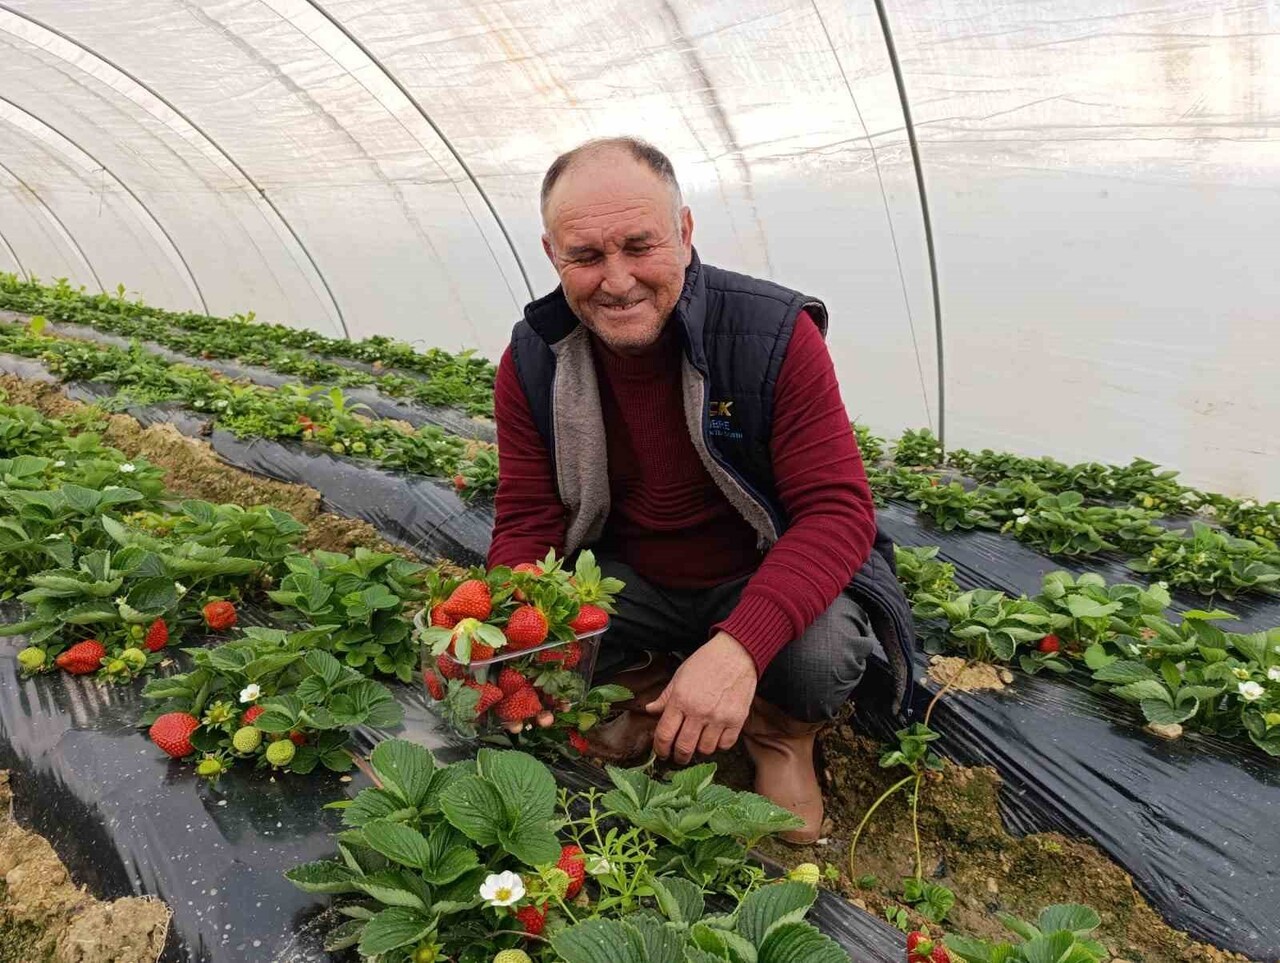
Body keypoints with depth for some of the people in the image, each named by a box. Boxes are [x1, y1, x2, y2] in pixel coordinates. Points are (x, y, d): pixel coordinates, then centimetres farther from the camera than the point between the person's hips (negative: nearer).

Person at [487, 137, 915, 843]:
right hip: (628, 584, 3)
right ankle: (648, 690, 8)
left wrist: (739, 645, -41)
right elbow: (528, 521, -7)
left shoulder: (776, 334, -21)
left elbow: (837, 510, -25)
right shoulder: (533, 360, -10)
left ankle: (779, 730, 4)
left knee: (822, 653, -35)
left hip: (763, 581, -2)